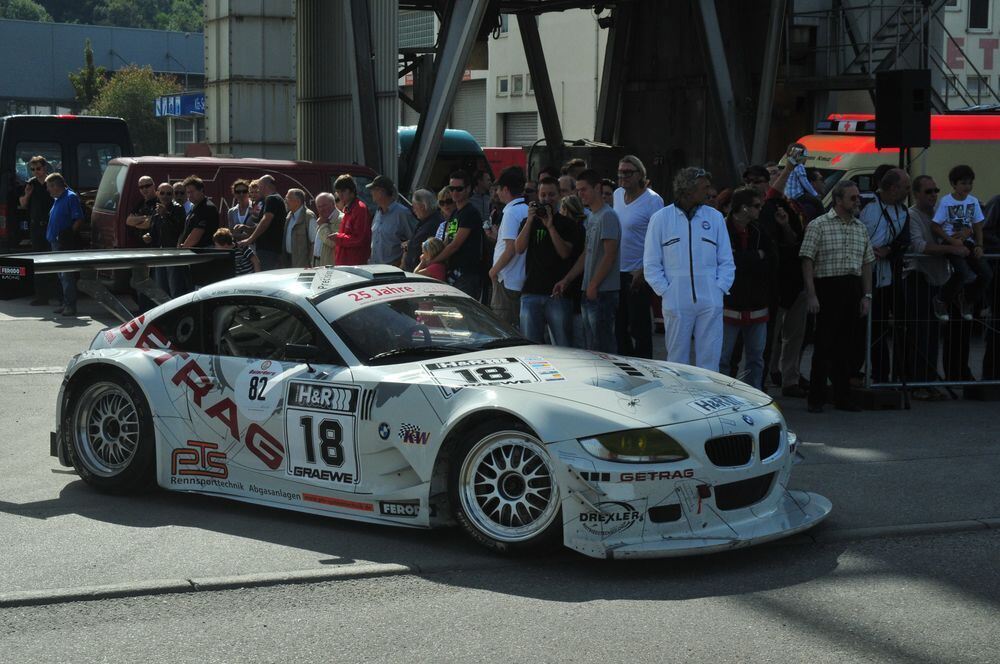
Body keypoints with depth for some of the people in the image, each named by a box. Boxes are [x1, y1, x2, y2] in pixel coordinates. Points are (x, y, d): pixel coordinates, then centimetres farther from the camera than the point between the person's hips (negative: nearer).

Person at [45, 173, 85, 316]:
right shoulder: (57, 199, 17)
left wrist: (69, 234, -20)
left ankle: (70, 306, -8)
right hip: (56, 242, 10)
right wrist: (50, 234, 12)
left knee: (67, 275, -9)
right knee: (62, 275, 14)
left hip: (65, 244, -10)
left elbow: (79, 221, -17)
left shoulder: (71, 197, -11)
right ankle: (66, 303, 20)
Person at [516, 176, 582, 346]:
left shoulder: (568, 223, 7)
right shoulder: (529, 222, 16)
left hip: (558, 293, -2)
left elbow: (565, 253, -6)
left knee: (563, 347, -4)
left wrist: (550, 226, -10)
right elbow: (519, 248, 1)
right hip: (531, 292, 3)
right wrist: (530, 220, -7)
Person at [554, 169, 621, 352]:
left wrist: (593, 285, -17)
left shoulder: (607, 216, -12)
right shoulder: (591, 217, 17)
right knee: (590, 346, 13)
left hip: (603, 291, -10)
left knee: (602, 347, -9)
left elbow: (609, 255, -17)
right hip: (590, 291, 10)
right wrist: (566, 280, 15)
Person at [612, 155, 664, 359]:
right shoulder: (618, 194, 10)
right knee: (619, 327, 13)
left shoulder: (652, 200, -12)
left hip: (639, 274, -7)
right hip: (617, 271, 7)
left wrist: (644, 271, -22)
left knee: (639, 327, -2)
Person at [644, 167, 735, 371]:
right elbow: (651, 264, 5)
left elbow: (726, 261, 12)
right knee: (677, 361, 5)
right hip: (675, 303, -1)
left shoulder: (715, 217, 9)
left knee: (709, 359, 1)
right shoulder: (661, 218, 3)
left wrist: (720, 288, -2)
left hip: (710, 302, 2)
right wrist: (665, 290, -6)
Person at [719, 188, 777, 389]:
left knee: (756, 360, 11)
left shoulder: (759, 232, 8)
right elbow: (730, 261, -22)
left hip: (756, 307, 6)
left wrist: (746, 261, -12)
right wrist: (757, 256, -9)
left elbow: (772, 263, -1)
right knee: (723, 360, 1)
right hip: (729, 305, -6)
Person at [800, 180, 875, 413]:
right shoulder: (819, 225, -3)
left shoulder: (861, 228, 15)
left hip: (853, 289, 6)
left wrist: (866, 295, 10)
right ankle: (816, 399, 2)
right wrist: (811, 295, -14)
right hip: (828, 287, -6)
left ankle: (843, 397, 15)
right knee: (825, 345, -4)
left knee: (847, 346, 8)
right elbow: (807, 261, -7)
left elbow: (867, 263, 18)